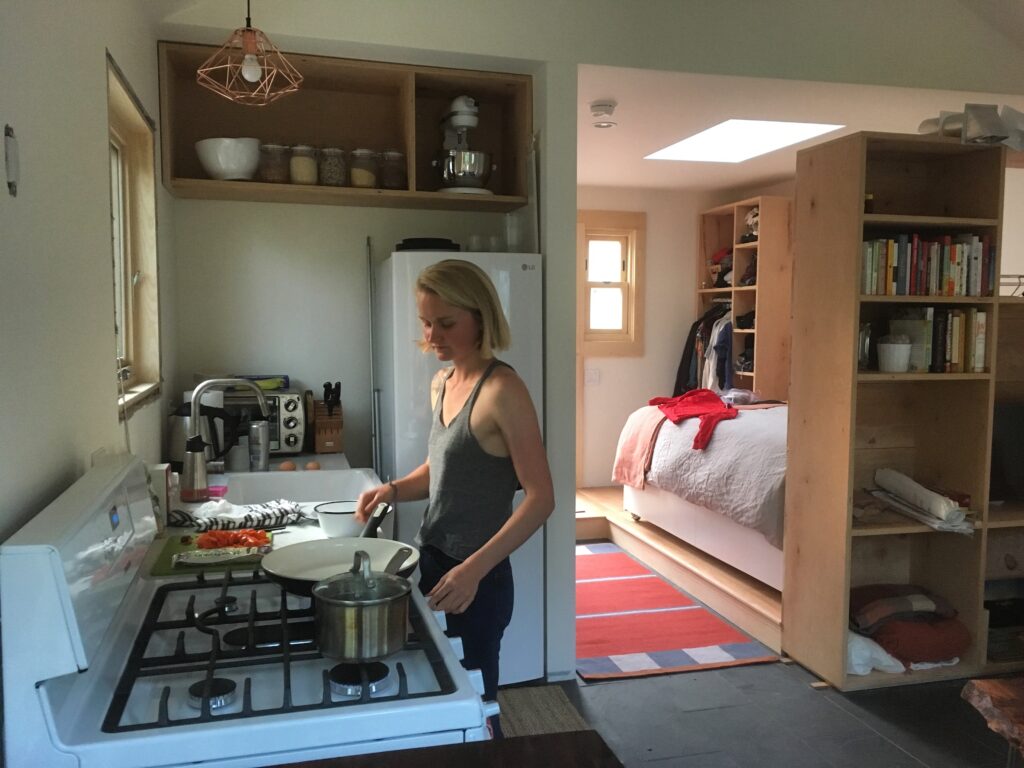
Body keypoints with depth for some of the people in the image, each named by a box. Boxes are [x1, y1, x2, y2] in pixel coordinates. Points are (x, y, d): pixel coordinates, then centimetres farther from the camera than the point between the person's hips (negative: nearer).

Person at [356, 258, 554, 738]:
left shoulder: (502, 389, -19)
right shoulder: (441, 383, 6)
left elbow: (540, 498, -21)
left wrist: (473, 570, -28)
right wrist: (393, 490, 0)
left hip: (476, 580, -7)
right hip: (430, 561, 7)